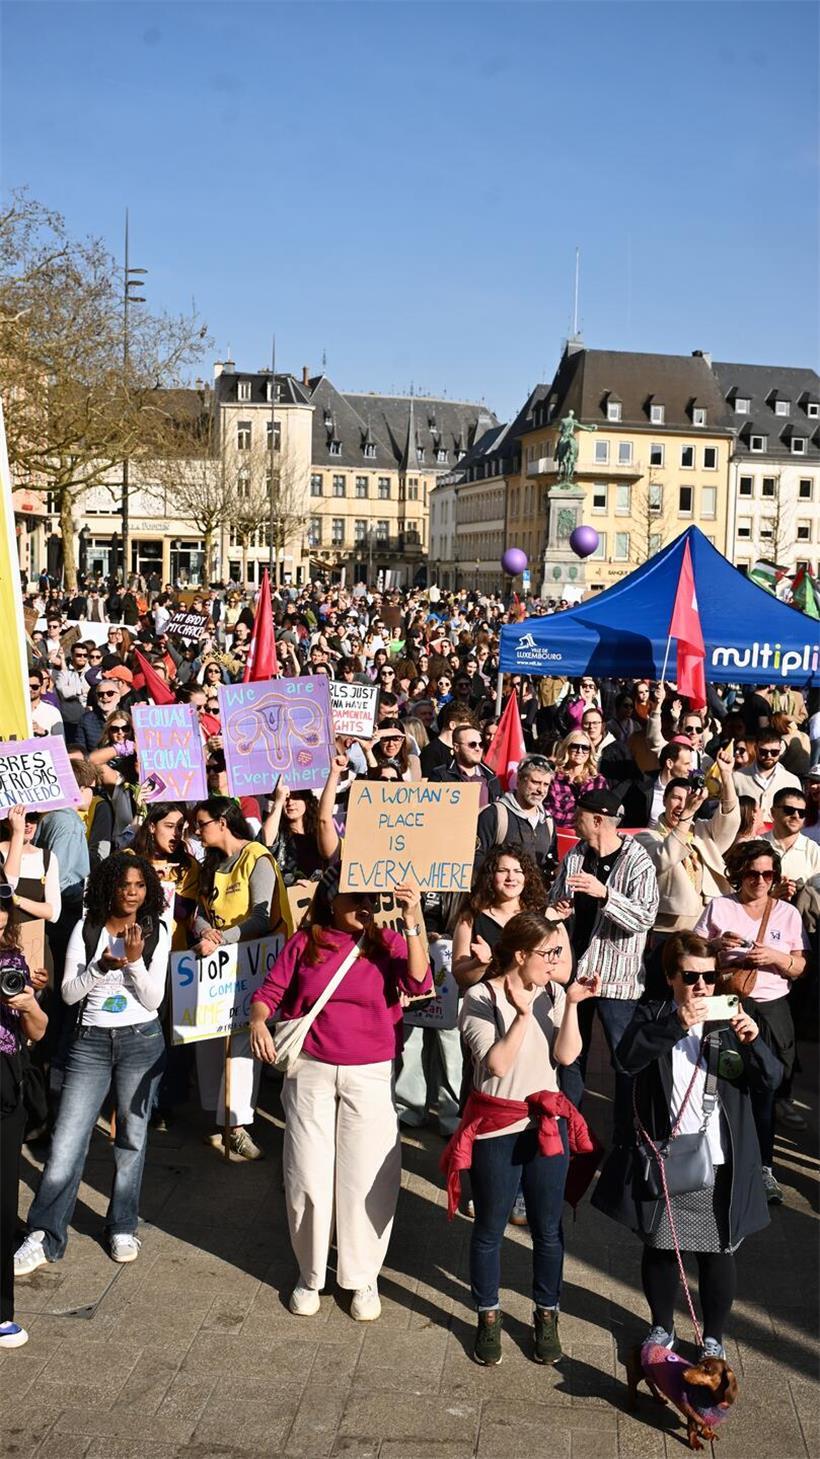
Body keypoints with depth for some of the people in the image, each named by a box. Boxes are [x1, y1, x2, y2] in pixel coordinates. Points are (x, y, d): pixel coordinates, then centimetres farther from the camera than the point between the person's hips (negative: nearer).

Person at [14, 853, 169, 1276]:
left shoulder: (156, 933, 1)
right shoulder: (86, 930, 0)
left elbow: (153, 999, -4)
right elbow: (69, 994, -2)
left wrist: (134, 960, -18)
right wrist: (101, 966, -18)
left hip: (141, 1041, 1)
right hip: (90, 1041, 0)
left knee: (132, 1136, 8)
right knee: (67, 1140, -5)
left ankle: (122, 1228, 22)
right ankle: (44, 1236, 4)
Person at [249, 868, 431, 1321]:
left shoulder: (386, 941, -4)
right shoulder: (305, 943, -1)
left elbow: (419, 984, -19)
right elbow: (270, 991, 1)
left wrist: (412, 924, -26)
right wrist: (258, 1021, -19)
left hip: (370, 1078, -1)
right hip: (310, 1074, 1)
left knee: (367, 1180, 5)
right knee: (307, 1180, 8)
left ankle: (363, 1278, 25)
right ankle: (310, 1274, 28)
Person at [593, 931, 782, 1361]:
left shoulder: (730, 1021, 1)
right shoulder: (652, 1016, -3)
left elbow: (769, 1081, -4)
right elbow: (628, 1057, -22)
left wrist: (753, 1042, -24)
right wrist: (676, 1025, -34)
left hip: (720, 1165, 1)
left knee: (717, 1253, 11)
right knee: (660, 1248, 15)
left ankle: (714, 1337, 31)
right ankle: (662, 1326, 36)